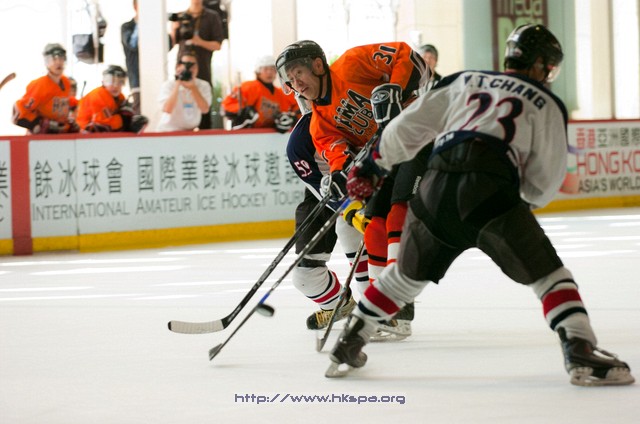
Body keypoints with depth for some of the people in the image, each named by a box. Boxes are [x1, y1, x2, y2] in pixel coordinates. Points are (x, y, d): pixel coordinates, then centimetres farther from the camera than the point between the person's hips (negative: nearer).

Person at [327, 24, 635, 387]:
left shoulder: (465, 82, 28)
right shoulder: (546, 104, 16)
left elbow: (409, 126, 25)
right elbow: (544, 183, 12)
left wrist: (371, 166, 36)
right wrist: (528, 198, 34)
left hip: (434, 188, 5)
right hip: (489, 190, -5)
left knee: (408, 274, 25)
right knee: (547, 273, 2)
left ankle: (347, 347, 30)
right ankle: (582, 354, -16)